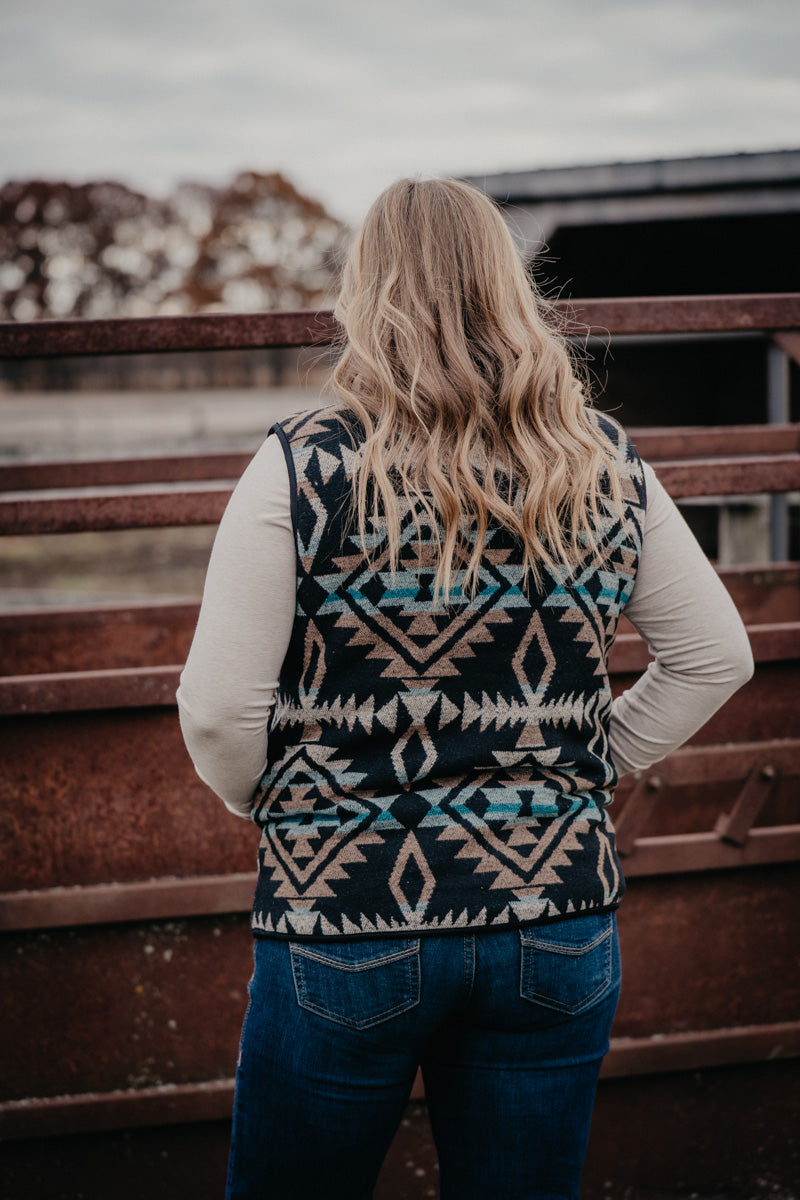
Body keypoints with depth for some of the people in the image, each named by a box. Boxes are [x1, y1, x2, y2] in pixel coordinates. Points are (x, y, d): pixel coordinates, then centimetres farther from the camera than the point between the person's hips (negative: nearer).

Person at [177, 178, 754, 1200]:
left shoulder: (303, 466, -10)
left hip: (348, 921, -3)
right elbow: (716, 657, 10)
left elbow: (219, 713, -11)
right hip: (557, 918, 3)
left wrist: (274, 806, 8)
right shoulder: (606, 467, 1)